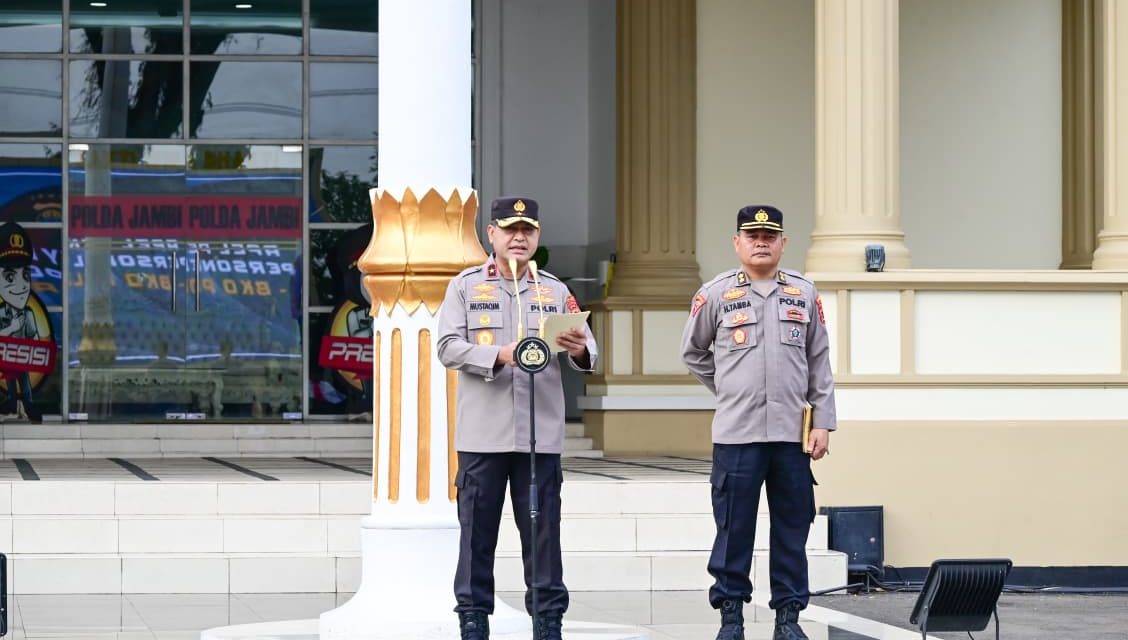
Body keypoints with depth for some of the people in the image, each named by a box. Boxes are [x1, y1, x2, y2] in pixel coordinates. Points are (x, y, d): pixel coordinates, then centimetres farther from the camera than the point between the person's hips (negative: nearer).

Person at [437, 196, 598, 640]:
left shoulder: (555, 291, 12)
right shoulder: (465, 287, 6)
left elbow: (587, 356, 5)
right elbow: (449, 347, -5)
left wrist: (579, 350, -20)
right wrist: (499, 356, -20)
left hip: (541, 436, 1)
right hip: (482, 435, -1)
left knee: (543, 529, 3)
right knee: (477, 529, 1)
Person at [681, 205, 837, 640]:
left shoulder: (804, 294, 9)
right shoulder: (716, 294, 3)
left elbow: (819, 363, 10)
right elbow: (693, 353, 14)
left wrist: (823, 423, 5)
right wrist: (729, 390, 11)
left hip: (793, 433, 2)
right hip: (736, 433, -2)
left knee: (792, 528, 5)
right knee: (734, 528, 0)